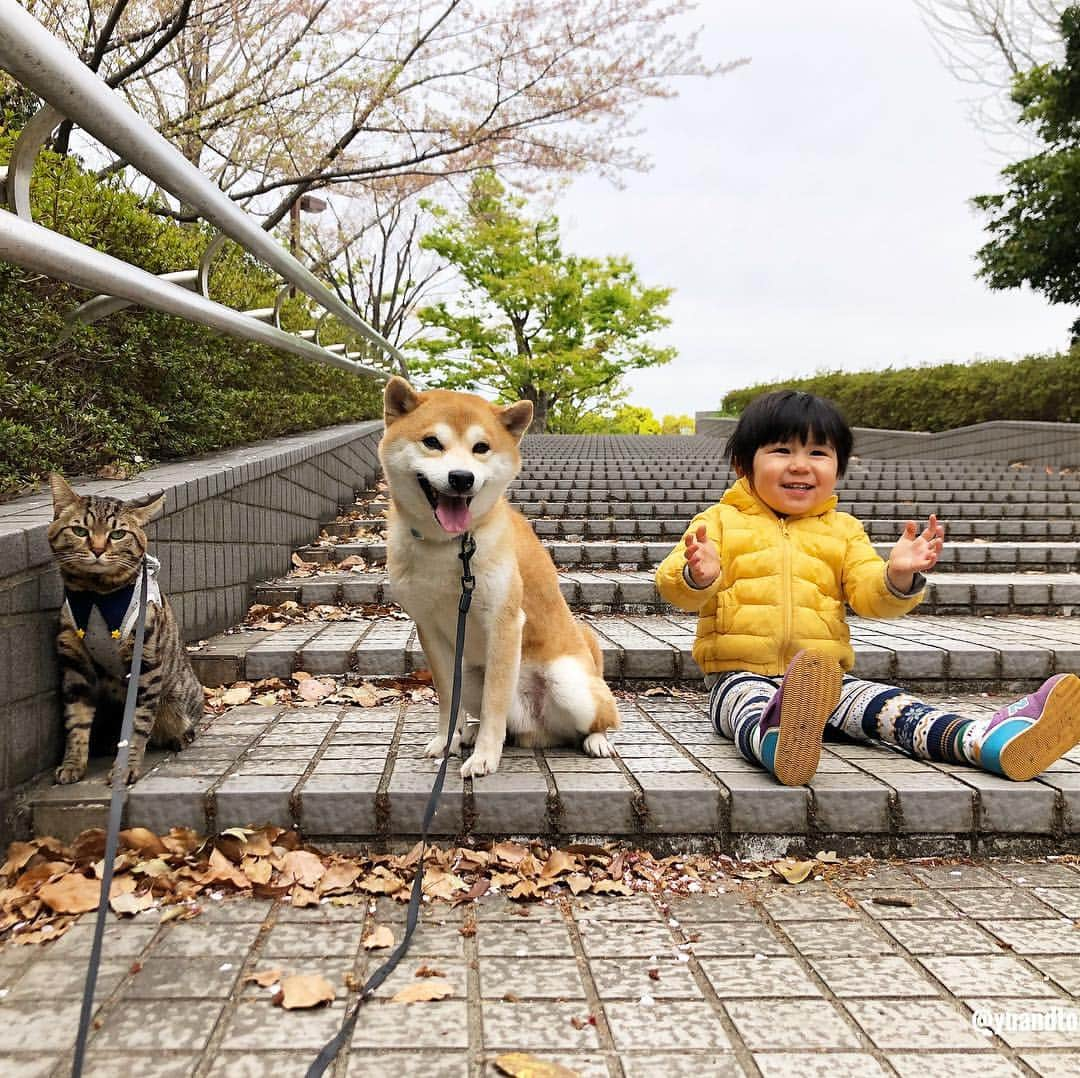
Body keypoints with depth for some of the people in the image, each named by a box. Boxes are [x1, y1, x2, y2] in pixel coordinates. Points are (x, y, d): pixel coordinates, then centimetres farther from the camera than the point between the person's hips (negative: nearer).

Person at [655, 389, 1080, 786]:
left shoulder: (843, 530, 16)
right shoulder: (721, 521, 6)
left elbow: (869, 597, 6)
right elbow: (673, 586, -6)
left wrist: (898, 577, -18)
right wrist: (698, 576, -32)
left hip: (825, 678, 3)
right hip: (740, 676, -3)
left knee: (883, 704, -23)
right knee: (752, 704, -37)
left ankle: (989, 740, -47)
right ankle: (777, 744, -71)